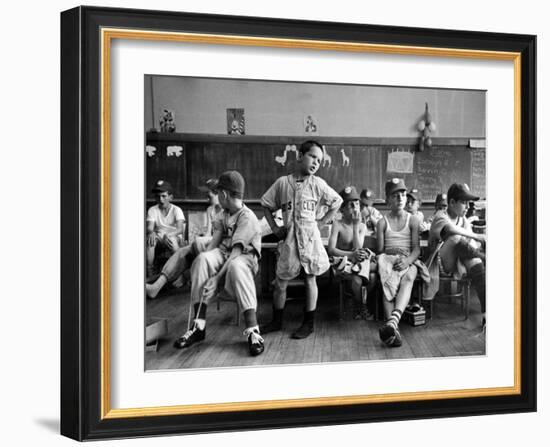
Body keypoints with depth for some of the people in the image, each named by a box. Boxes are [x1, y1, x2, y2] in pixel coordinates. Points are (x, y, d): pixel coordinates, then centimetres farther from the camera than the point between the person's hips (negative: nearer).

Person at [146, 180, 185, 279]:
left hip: (175, 237, -2)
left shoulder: (176, 210, -3)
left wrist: (168, 235, -39)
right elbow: (149, 227, -10)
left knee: (172, 240, -38)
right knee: (150, 240, -32)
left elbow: (180, 229, -18)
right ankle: (149, 272, -30)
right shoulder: (152, 210, 5)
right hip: (159, 237, 2)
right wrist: (151, 233, -37)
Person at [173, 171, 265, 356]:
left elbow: (236, 253, -23)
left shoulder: (247, 217, -15)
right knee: (202, 259, -25)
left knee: (236, 266, -41)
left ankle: (252, 331, -41)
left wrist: (217, 277, -30)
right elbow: (215, 241, 4)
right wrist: (204, 261, -14)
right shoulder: (224, 215, 11)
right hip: (224, 253, 6)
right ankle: (198, 326, -27)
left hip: (245, 256, -6)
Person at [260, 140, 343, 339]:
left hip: (309, 235, -1)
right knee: (280, 281, 5)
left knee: (310, 279, 3)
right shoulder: (282, 182, 2)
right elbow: (266, 205, 12)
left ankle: (308, 323, 13)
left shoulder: (317, 184, 0)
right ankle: (276, 321, 22)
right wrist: (274, 228, 4)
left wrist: (322, 221, 2)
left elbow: (337, 202, 9)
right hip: (289, 237, 1)